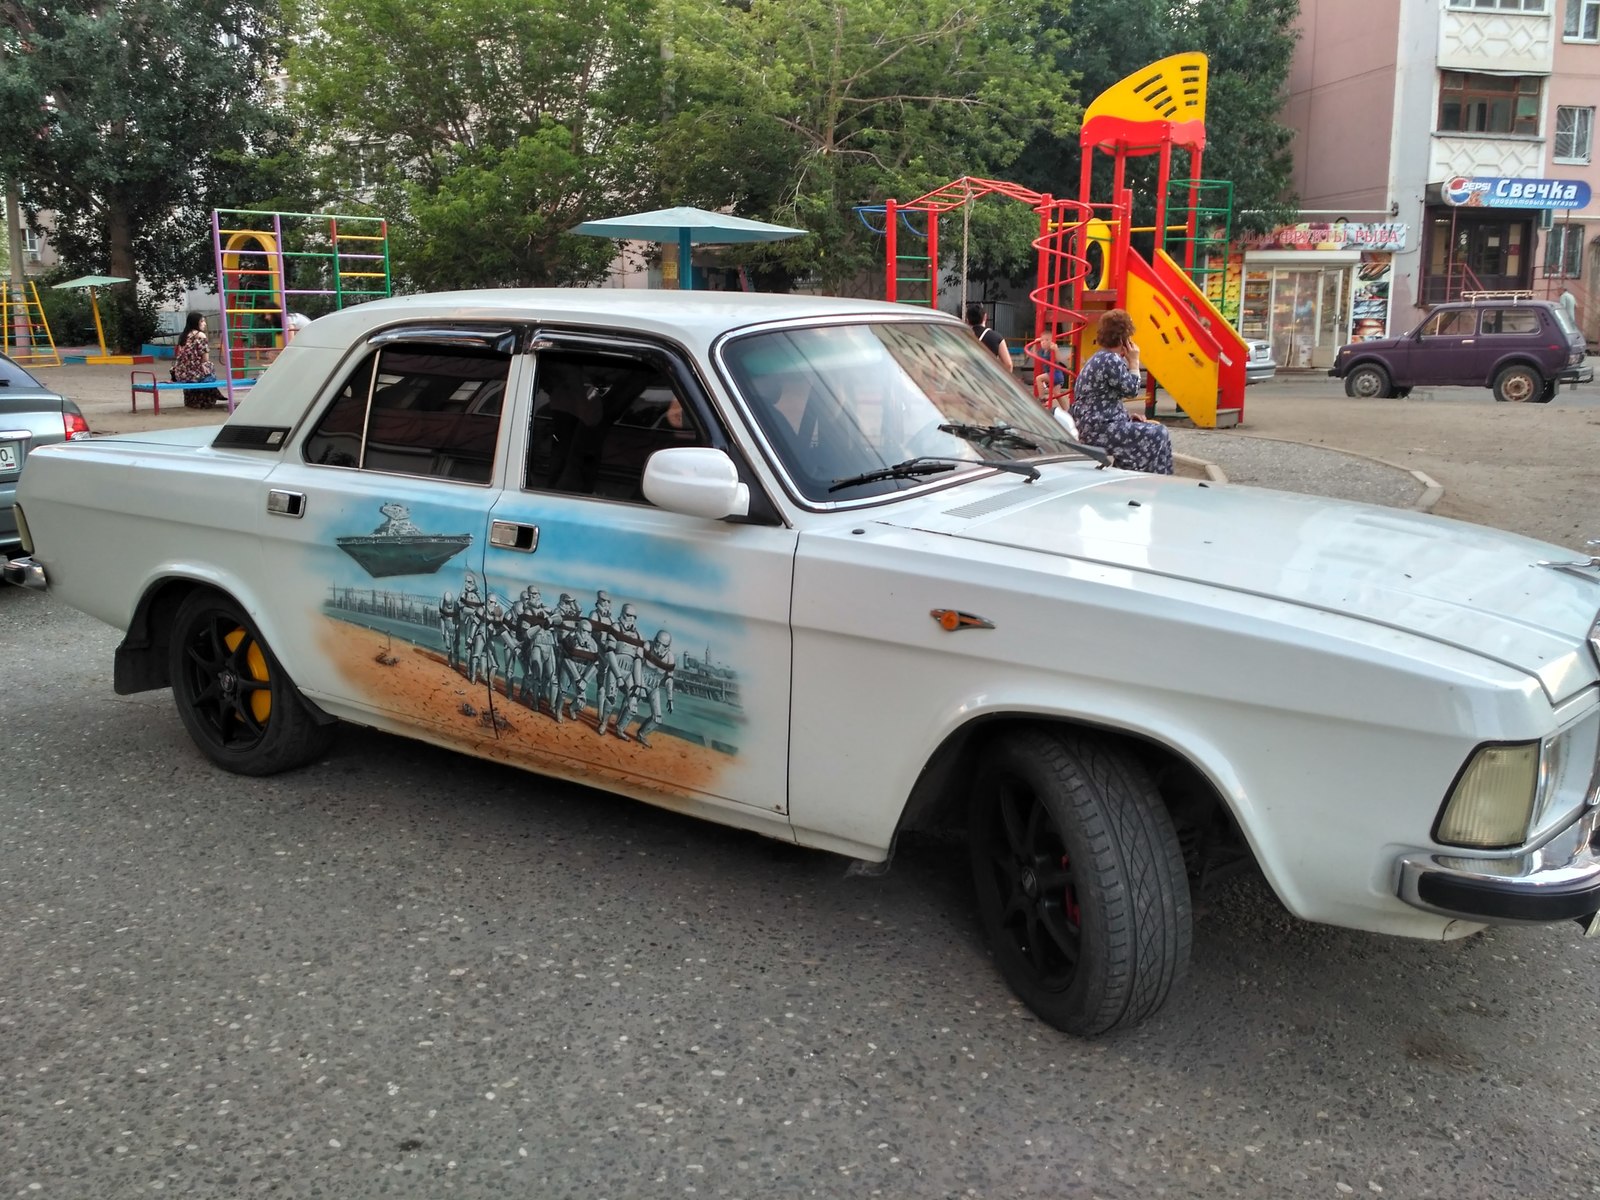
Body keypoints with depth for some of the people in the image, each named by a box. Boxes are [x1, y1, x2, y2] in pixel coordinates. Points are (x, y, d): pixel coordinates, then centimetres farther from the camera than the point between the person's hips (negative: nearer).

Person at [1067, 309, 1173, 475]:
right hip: (1099, 428, -11)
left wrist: (1128, 416, 12)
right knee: (1157, 435, -5)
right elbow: (1132, 390, -12)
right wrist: (1134, 362, -3)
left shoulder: (1100, 358, 16)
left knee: (1154, 429, 16)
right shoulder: (1111, 361, -18)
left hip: (1098, 424, 11)